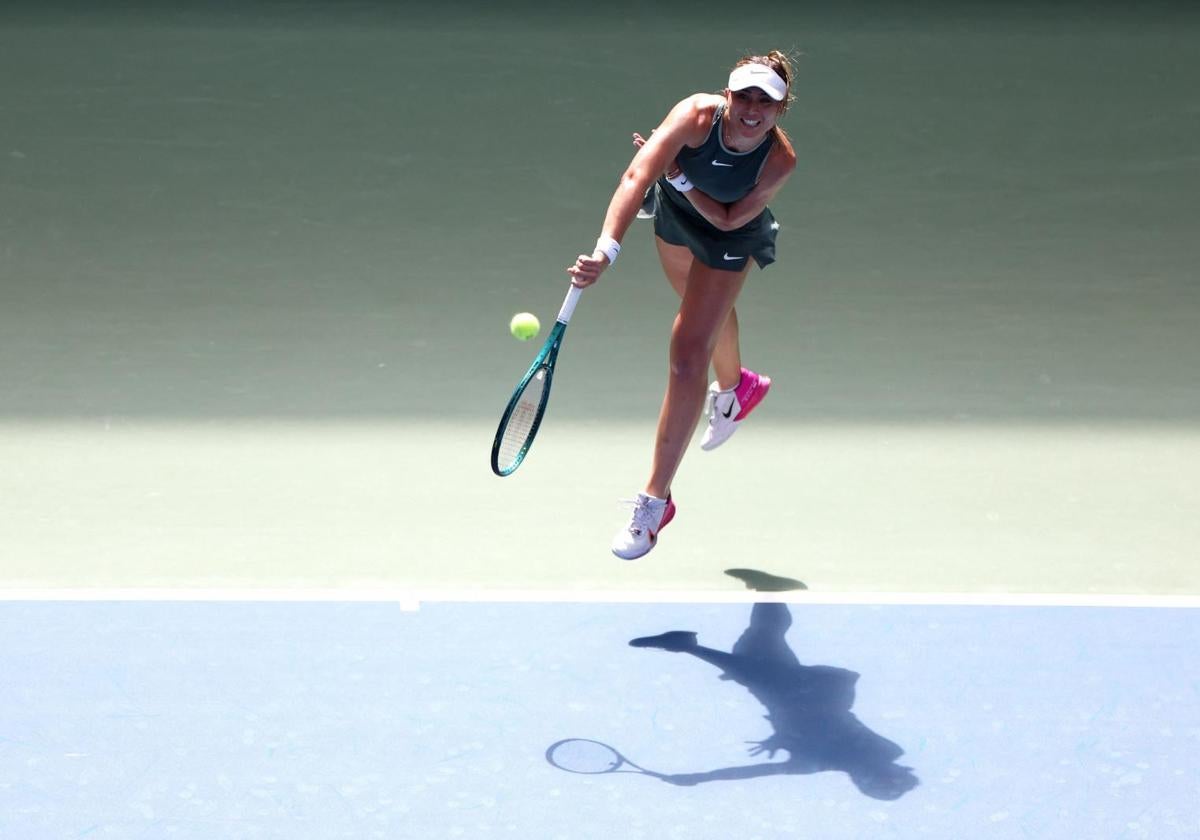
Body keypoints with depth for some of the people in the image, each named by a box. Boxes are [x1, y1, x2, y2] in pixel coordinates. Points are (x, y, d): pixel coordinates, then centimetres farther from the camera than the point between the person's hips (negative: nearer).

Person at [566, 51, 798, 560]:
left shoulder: (780, 160, -35)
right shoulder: (697, 115, -38)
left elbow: (728, 219, -23)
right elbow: (637, 177, -49)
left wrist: (679, 177, -34)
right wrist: (606, 251, -62)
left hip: (728, 240, -3)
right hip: (674, 212, 3)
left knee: (688, 356, -12)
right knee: (705, 314, 30)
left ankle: (655, 500, -3)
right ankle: (735, 389, 67)